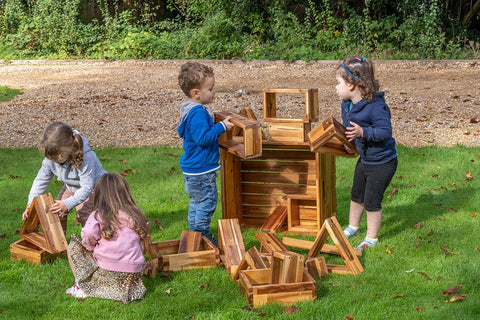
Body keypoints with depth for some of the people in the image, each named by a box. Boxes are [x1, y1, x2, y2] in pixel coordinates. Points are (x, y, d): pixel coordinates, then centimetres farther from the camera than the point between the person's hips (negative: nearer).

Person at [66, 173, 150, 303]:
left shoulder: (98, 216, -6)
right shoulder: (134, 215, 6)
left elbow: (88, 238, -21)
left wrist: (92, 247, 1)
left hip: (106, 274, -4)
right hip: (135, 272, 5)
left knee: (73, 245, 14)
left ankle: (82, 287, 7)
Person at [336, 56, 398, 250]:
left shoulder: (375, 106, -29)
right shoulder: (346, 105, -2)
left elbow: (385, 131, -33)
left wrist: (363, 132, -42)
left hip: (382, 162, -9)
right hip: (364, 159, 9)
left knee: (371, 201, 0)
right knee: (357, 195, 23)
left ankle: (372, 238, 18)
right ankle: (353, 227, 45)